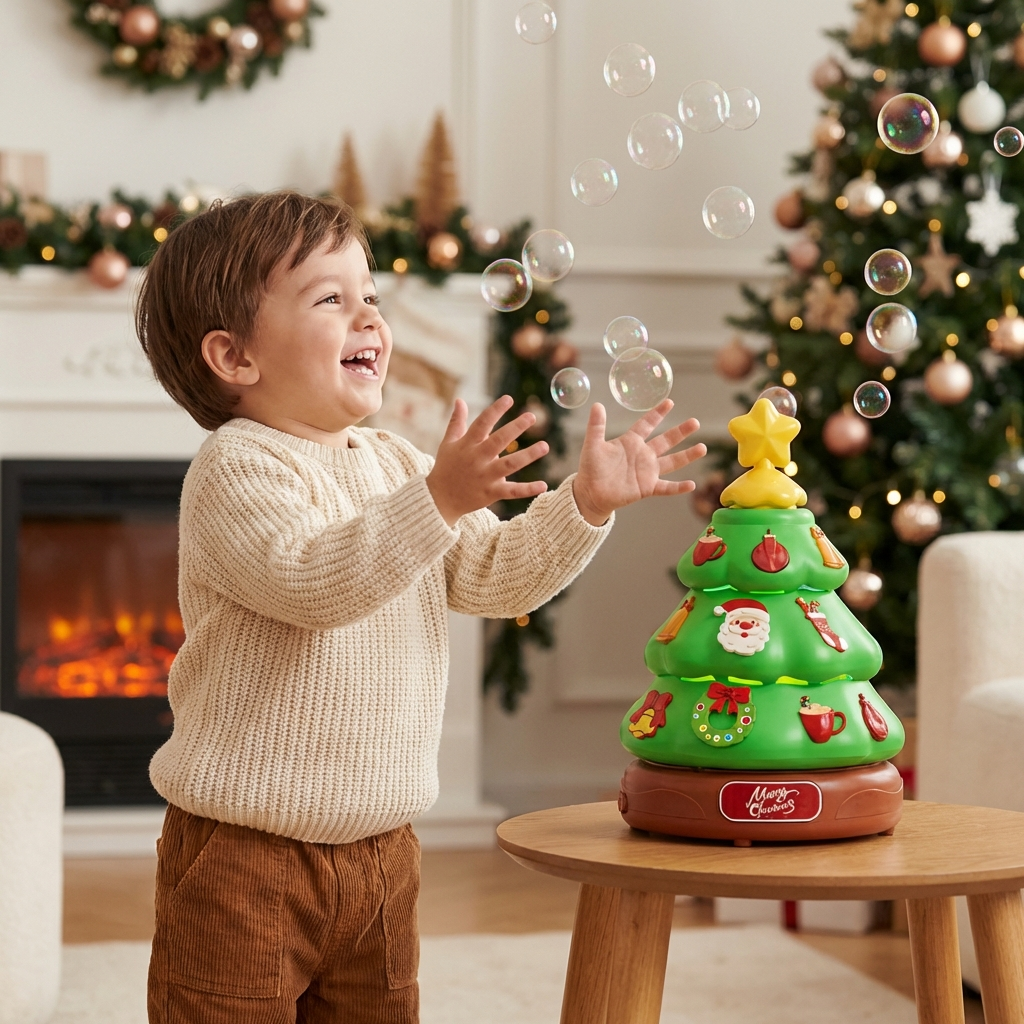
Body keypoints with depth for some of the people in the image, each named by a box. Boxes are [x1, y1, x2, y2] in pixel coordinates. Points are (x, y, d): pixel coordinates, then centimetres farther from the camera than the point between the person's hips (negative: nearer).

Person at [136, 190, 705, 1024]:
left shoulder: (396, 464, 11)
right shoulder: (236, 470, -14)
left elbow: (495, 575, 10)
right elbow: (310, 581, -30)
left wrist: (585, 502, -5)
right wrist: (438, 499, -40)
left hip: (379, 850, 7)